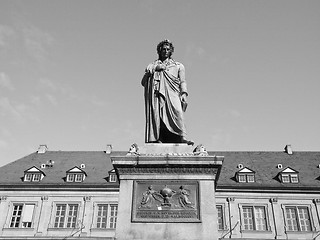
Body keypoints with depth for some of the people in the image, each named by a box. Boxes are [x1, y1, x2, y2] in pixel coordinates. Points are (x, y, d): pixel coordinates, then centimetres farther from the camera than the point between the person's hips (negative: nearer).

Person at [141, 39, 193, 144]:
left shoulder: (178, 66, 25)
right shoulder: (151, 66, 25)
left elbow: (182, 82, 15)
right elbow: (143, 82, 13)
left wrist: (184, 94, -3)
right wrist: (154, 69, 0)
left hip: (172, 94, -1)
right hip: (156, 94, 1)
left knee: (177, 112, -25)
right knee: (155, 114, -18)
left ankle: (182, 137, -34)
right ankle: (154, 139, -22)